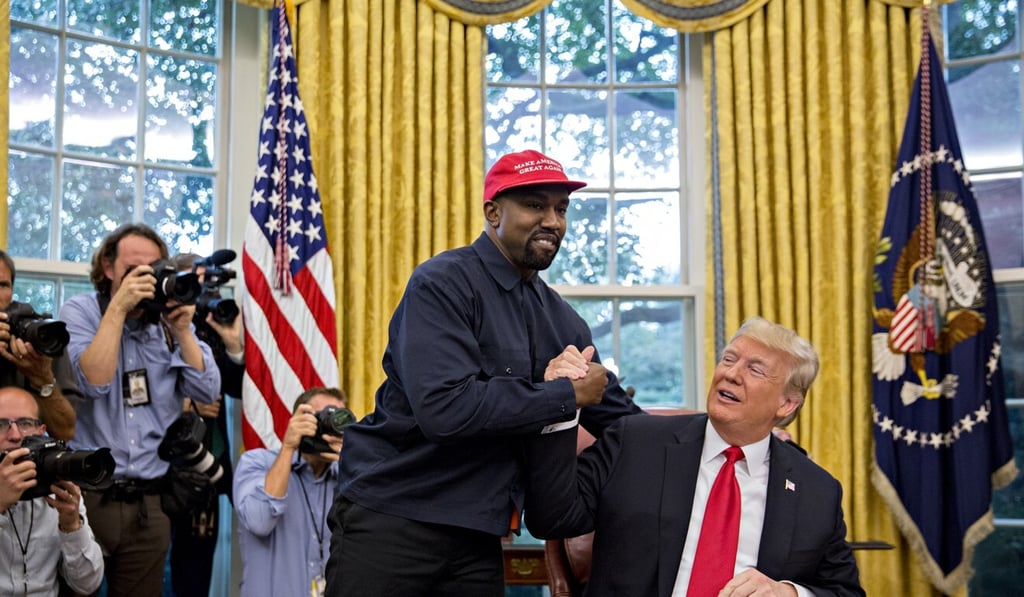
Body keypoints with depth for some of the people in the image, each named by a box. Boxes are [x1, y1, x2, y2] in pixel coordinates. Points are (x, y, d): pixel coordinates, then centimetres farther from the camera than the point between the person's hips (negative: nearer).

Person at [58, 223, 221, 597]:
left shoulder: (168, 319, 8)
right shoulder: (80, 312, -1)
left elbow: (207, 392, -1)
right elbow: (92, 382, -18)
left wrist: (181, 329, -10)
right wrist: (118, 308, -17)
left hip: (149, 501, 3)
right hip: (87, 494, -3)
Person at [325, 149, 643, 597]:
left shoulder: (561, 321, 8)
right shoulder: (443, 285, -12)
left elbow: (625, 422, 13)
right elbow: (444, 410, -25)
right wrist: (566, 394, -17)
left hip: (479, 535, 6)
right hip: (392, 520, -6)